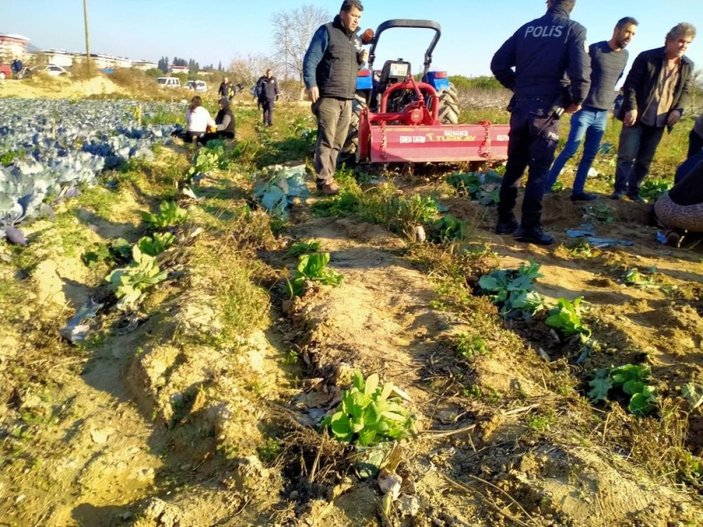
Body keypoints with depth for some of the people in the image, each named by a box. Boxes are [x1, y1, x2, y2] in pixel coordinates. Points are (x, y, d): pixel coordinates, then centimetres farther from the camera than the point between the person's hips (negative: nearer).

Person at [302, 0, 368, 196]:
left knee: (338, 142, 9)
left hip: (347, 99, 7)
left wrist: (361, 61, 7)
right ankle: (323, 181, -7)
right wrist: (311, 84, -23)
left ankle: (328, 176, 17)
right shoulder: (326, 31, -2)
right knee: (326, 140, -10)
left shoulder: (356, 39, 21)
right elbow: (310, 60, -9)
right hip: (328, 97, -7)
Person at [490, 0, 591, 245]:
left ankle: (505, 220, 16)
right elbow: (580, 71, -16)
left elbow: (498, 63, 6)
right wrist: (577, 100, 0)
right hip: (546, 110, -4)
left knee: (514, 166, 12)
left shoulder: (527, 28, 9)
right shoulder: (574, 30, -3)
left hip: (520, 107, 4)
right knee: (538, 170, 0)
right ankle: (529, 227, 2)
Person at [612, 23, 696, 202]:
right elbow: (630, 84, -9)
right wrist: (631, 108, -19)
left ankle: (633, 189, 19)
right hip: (637, 116, -4)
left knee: (645, 159, 9)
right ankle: (620, 188, 7)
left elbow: (684, 91, 15)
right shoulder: (647, 57, -9)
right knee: (627, 155, -4)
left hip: (660, 121, 5)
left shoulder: (687, 65, 6)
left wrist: (678, 110, -3)